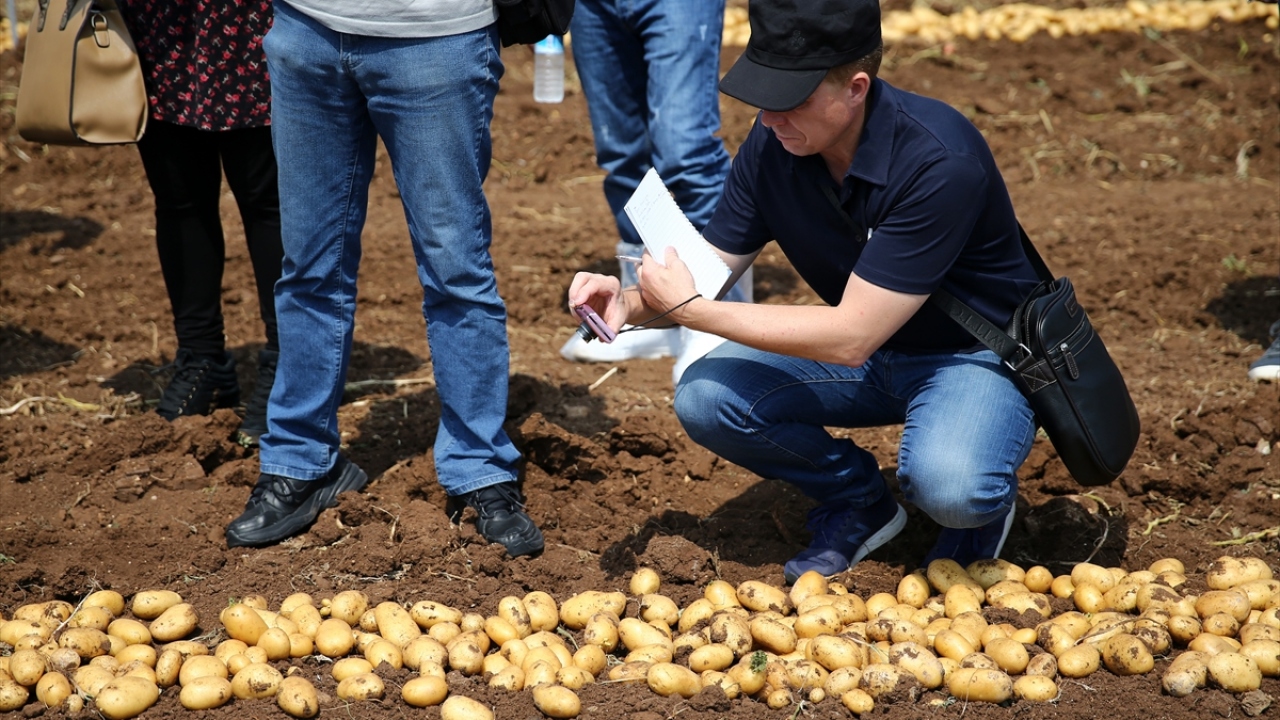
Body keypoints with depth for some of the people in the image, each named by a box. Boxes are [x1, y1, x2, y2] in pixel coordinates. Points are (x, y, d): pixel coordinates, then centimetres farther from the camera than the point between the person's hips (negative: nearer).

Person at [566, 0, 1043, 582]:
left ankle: (985, 499, 3)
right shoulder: (774, 143, -12)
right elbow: (711, 269, -4)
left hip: (975, 356, -6)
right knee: (705, 397, -17)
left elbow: (851, 336, -32)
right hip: (863, 355, 6)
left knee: (946, 485, -36)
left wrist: (689, 309, -30)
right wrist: (631, 303, -26)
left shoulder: (938, 162, -31)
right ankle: (859, 502, 7)